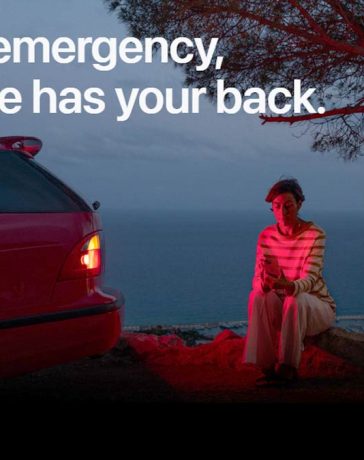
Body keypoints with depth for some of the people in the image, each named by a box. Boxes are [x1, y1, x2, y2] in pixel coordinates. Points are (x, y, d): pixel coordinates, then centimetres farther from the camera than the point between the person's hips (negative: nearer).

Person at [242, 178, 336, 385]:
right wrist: (264, 282, -35)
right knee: (258, 296, -28)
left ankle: (287, 367, -26)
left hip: (317, 307, -3)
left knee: (295, 300, -37)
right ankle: (269, 367, -24)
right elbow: (257, 280, -9)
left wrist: (288, 286, -50)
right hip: (283, 307, 4)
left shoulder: (315, 235, -17)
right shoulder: (266, 236, -4)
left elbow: (310, 279, -27)